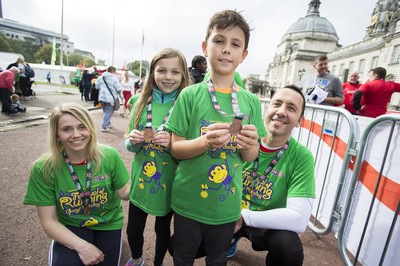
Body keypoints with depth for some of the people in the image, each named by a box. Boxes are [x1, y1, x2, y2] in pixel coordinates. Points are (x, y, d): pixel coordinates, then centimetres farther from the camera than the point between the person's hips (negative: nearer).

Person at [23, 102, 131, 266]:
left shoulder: (109, 156, -21)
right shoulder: (44, 169, -20)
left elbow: (124, 192, -10)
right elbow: (49, 222, -13)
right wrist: (81, 246, -24)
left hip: (108, 223, 1)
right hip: (71, 227, -1)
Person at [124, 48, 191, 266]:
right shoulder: (141, 104, -2)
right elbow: (130, 146, 5)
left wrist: (172, 143, -28)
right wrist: (133, 140, -17)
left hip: (168, 183, -2)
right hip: (140, 181, 3)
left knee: (163, 229, 19)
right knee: (133, 229, 18)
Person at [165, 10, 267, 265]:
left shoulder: (251, 101, -5)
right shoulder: (190, 95, -11)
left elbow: (251, 157, 1)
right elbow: (176, 148, -9)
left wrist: (250, 146, -21)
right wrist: (205, 142, -28)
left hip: (227, 204, 2)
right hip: (188, 200, -1)